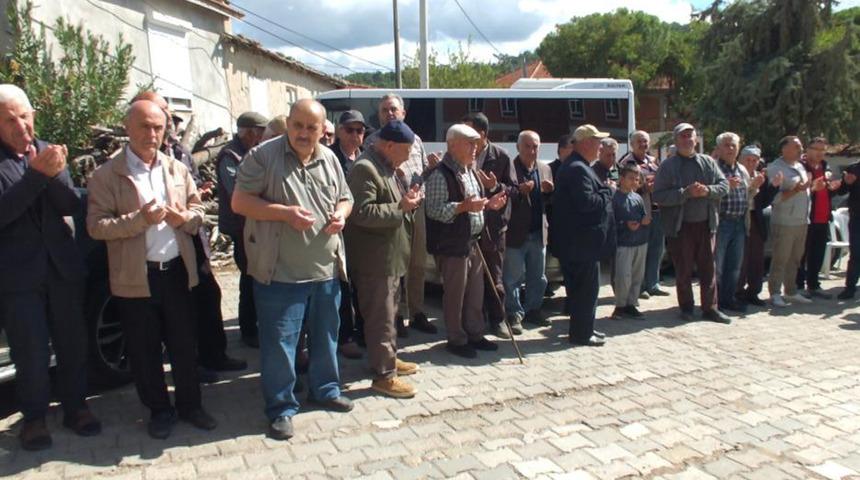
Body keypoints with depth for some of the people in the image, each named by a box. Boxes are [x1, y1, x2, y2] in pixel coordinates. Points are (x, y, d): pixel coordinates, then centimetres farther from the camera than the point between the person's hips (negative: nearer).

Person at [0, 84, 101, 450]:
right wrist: (36, 174, -27)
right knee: (31, 352, 3)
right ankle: (34, 417, 23)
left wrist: (55, 173, -19)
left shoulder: (47, 152, 5)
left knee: (72, 343, 11)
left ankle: (75, 408, 28)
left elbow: (71, 206, -1)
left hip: (62, 265, 4)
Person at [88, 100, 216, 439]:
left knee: (185, 344, 11)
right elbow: (96, 226, -10)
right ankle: (159, 410, 28)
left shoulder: (178, 170, 8)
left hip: (177, 271, 3)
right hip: (135, 278, -3)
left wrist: (184, 217, -11)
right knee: (144, 351, 10)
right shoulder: (106, 175, -5)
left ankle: (190, 404, 29)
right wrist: (140, 219, -23)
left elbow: (198, 211, 11)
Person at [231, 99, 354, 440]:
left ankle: (325, 389, 39)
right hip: (281, 272, -5)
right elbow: (239, 201, -11)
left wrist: (341, 213, -4)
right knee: (279, 342, 3)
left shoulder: (329, 159, 9)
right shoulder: (263, 156, -8)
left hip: (326, 269, 6)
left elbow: (345, 198, 20)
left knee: (326, 335, 19)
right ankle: (281, 408, 19)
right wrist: (285, 213, -21)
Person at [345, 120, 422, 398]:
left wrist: (407, 200, 5)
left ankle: (389, 358, 34)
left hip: (390, 256, 10)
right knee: (381, 318, -3)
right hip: (374, 259, -10)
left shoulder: (386, 167, 15)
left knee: (388, 313, 20)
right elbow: (362, 213, -26)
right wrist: (400, 207, -22)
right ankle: (383, 375, 6)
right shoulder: (364, 169, -18)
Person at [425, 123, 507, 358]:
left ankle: (475, 334, 30)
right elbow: (434, 210, -22)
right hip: (451, 244, -9)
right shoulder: (440, 175, -16)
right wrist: (464, 206, -29)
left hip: (473, 242, 9)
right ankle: (456, 339, 18)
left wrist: (489, 203, 6)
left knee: (476, 291, 16)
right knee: (455, 294, 4)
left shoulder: (470, 171, 14)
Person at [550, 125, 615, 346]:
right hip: (582, 241, -11)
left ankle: (583, 328, 28)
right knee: (587, 287, -2)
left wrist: (605, 191, 9)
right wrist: (608, 192, -12)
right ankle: (581, 333, 7)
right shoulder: (578, 169, -19)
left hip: (578, 240, 11)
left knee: (580, 286, 17)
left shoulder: (575, 167, 16)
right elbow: (586, 202, -28)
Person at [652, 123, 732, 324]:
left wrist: (707, 190, -13)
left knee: (708, 268, 8)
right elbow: (658, 196, -13)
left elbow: (724, 185, 7)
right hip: (681, 226, -3)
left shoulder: (708, 162, 9)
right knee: (683, 270, 6)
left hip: (706, 224, 4)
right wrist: (686, 193, -21)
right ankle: (686, 307, 20)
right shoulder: (667, 166, -4)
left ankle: (710, 307, 17)